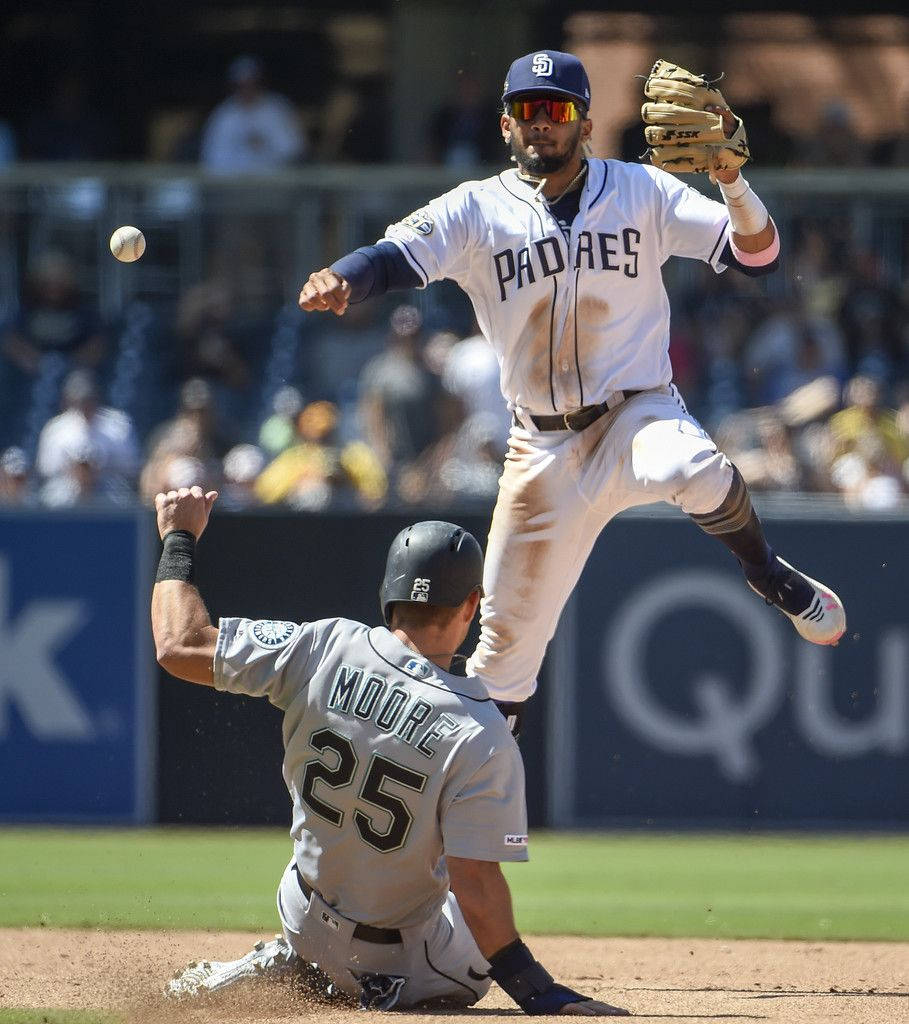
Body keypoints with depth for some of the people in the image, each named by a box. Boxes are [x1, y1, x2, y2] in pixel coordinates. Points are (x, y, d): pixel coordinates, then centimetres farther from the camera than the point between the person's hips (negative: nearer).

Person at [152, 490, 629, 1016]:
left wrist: (179, 538, 4)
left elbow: (181, 647, -11)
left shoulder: (327, 647, -18)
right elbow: (476, 887, -28)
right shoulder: (482, 736, -27)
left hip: (305, 924, 5)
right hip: (400, 954, -5)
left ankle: (286, 969, 11)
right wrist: (538, 993, -21)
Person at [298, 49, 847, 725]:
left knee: (694, 470, -37)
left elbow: (757, 255, -7)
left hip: (640, 412, -2)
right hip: (543, 449, 2)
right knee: (508, 634, 4)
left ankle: (767, 573, -9)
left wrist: (731, 179, -26)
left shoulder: (642, 192, -1)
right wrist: (340, 281, -39)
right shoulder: (475, 211, 0)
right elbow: (395, 257, -17)